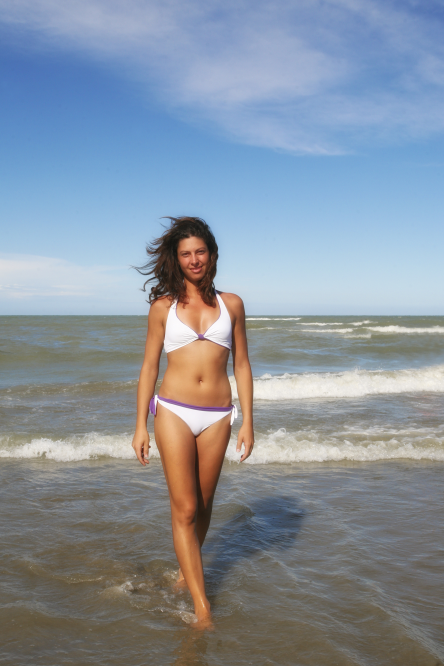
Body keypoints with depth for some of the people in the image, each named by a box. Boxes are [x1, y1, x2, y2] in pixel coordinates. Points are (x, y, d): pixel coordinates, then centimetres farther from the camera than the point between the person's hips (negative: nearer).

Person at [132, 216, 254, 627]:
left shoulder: (230, 304, 7)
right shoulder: (163, 306, 4)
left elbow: (242, 365, 9)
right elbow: (149, 366, 6)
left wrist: (247, 421, 4)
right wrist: (141, 425, 2)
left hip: (217, 416, 2)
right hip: (174, 411, -1)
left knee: (203, 504, 13)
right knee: (184, 509, -4)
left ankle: (186, 569, 39)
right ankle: (202, 607, 2)